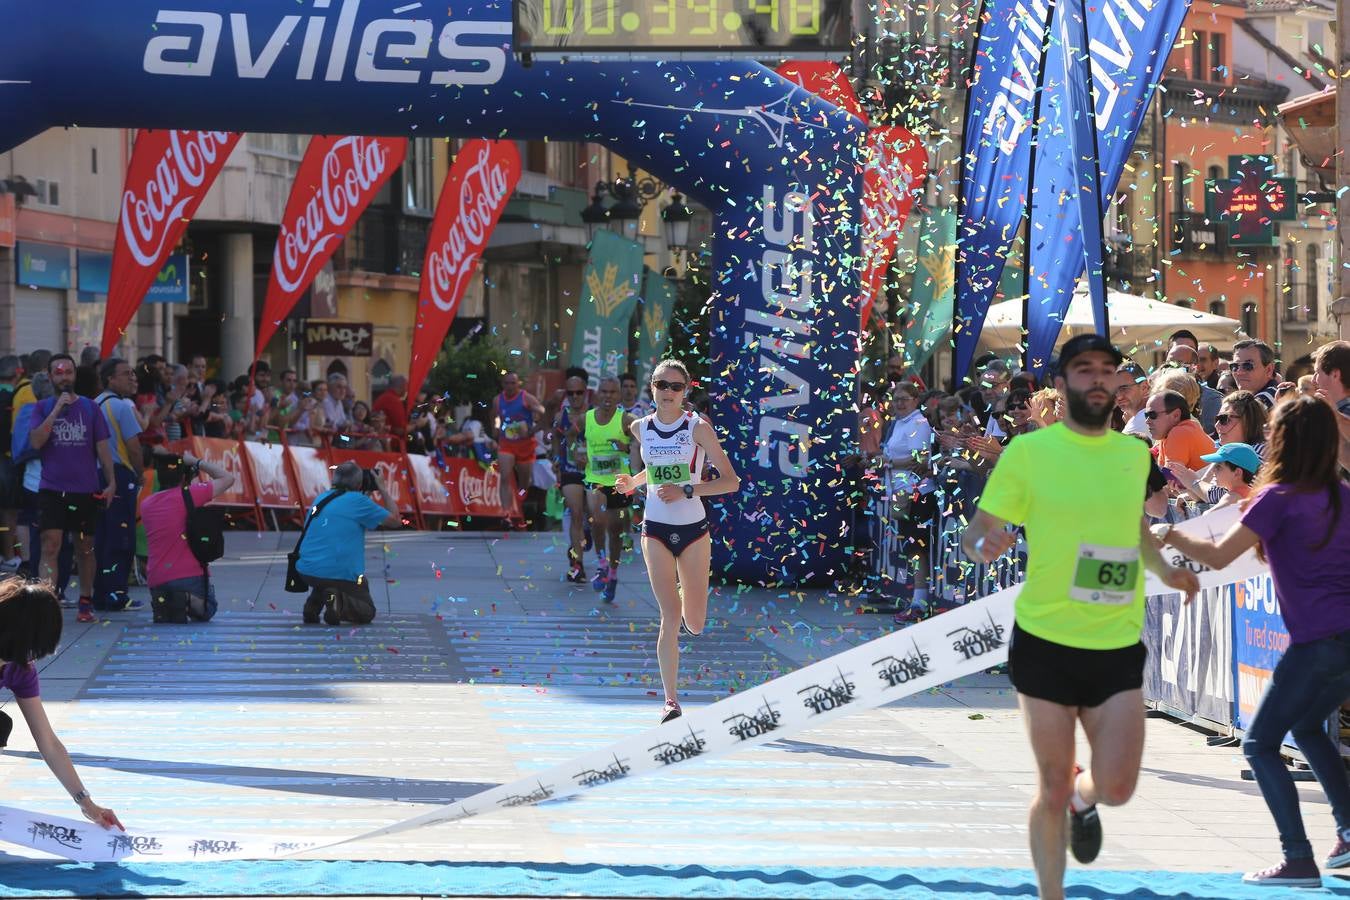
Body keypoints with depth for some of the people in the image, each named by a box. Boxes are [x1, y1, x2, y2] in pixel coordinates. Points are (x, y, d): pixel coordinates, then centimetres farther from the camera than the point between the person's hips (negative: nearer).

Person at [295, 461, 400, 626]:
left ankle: (313, 603, 13)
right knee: (367, 612, 13)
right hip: (342, 574, -6)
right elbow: (394, 520, 2)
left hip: (307, 571, 6)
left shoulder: (321, 499, 13)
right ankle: (340, 603, -18)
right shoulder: (358, 501, -7)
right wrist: (381, 489, 14)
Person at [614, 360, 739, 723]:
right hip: (656, 530, 1)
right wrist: (633, 482, 5)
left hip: (693, 529, -1)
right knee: (670, 618, -11)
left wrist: (685, 491, -21)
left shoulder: (698, 427, -9)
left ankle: (687, 602, 43)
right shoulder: (641, 429, 4)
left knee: (695, 625, 5)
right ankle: (670, 700, -7)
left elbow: (731, 481, -11)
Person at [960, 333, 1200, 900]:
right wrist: (985, 546, -28)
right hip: (1045, 642, -3)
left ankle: (1083, 799, 32)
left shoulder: (1135, 453, 6)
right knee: (1052, 788, 4)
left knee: (1116, 787, -5)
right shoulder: (1028, 452, -7)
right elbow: (975, 534, -5)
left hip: (1119, 646, 3)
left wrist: (1164, 570, 11)